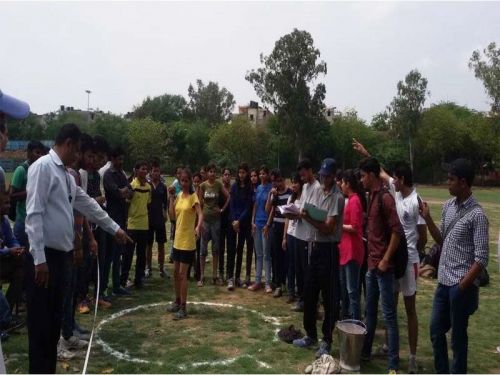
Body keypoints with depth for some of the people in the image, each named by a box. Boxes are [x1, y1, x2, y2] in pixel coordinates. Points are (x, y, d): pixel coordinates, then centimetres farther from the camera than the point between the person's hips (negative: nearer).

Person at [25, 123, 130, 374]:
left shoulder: (66, 174, 15)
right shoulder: (43, 167, -12)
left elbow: (88, 205, 24)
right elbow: (34, 214, -18)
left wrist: (115, 228, 30)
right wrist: (39, 259, -21)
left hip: (60, 254, 9)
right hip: (44, 257, -9)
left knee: (54, 320, 15)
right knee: (40, 323, 0)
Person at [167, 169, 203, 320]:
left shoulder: (193, 197, -11)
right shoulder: (178, 196, 8)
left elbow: (200, 214, -25)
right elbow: (172, 216, 4)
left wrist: (199, 226, -45)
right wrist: (171, 197, -2)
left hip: (188, 241, -7)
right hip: (178, 239, 7)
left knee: (182, 274, -5)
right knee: (176, 272, 15)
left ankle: (183, 308, 3)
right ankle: (177, 301, 31)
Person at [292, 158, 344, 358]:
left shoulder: (337, 197, -14)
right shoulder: (317, 192, 11)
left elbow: (328, 228, -18)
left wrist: (307, 218, -18)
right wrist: (304, 214, -4)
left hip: (329, 250, -8)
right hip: (315, 247, 8)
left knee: (329, 298, 3)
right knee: (309, 293, 15)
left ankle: (326, 341, 16)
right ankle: (310, 334, 30)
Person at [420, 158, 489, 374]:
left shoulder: (477, 215, -17)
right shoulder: (448, 206, 5)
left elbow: (481, 259, -17)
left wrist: (462, 287, -15)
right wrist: (427, 218, 0)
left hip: (461, 286, -7)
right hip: (443, 282, 8)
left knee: (458, 336, 7)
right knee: (436, 330, 18)